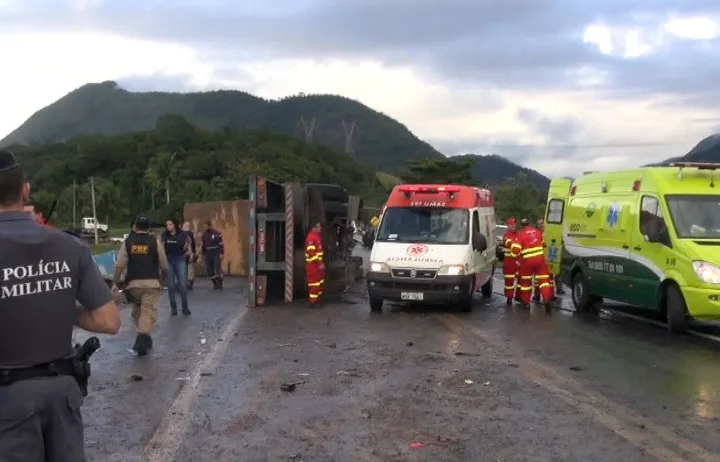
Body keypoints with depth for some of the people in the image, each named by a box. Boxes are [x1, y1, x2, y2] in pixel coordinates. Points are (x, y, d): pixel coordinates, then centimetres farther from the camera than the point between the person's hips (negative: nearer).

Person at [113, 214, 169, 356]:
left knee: (137, 310, 20)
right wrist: (163, 278, 20)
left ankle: (142, 337, 28)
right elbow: (164, 265, 2)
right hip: (151, 283, -2)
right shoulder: (155, 242, 1)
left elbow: (119, 265, -3)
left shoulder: (128, 242, 4)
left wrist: (116, 282, 4)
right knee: (149, 311, -6)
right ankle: (143, 336, -23)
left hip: (133, 283, 3)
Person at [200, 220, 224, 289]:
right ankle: (215, 283, 16)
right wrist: (202, 254, 12)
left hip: (216, 254, -4)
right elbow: (202, 245, 13)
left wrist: (222, 254, -12)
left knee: (218, 269, -7)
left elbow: (221, 244, -7)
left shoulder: (217, 233, -6)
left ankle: (219, 284, 0)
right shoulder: (204, 234, 7)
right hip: (208, 254, 4)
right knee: (210, 270, 4)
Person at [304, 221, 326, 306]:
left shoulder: (318, 236, 15)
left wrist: (321, 263, 17)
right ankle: (313, 302, 1)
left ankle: (317, 298, 27)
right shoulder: (311, 237, -17)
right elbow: (311, 253, -24)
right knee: (314, 283, -5)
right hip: (313, 265, -10)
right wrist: (319, 264, -23)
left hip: (318, 264, 10)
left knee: (321, 282, 17)